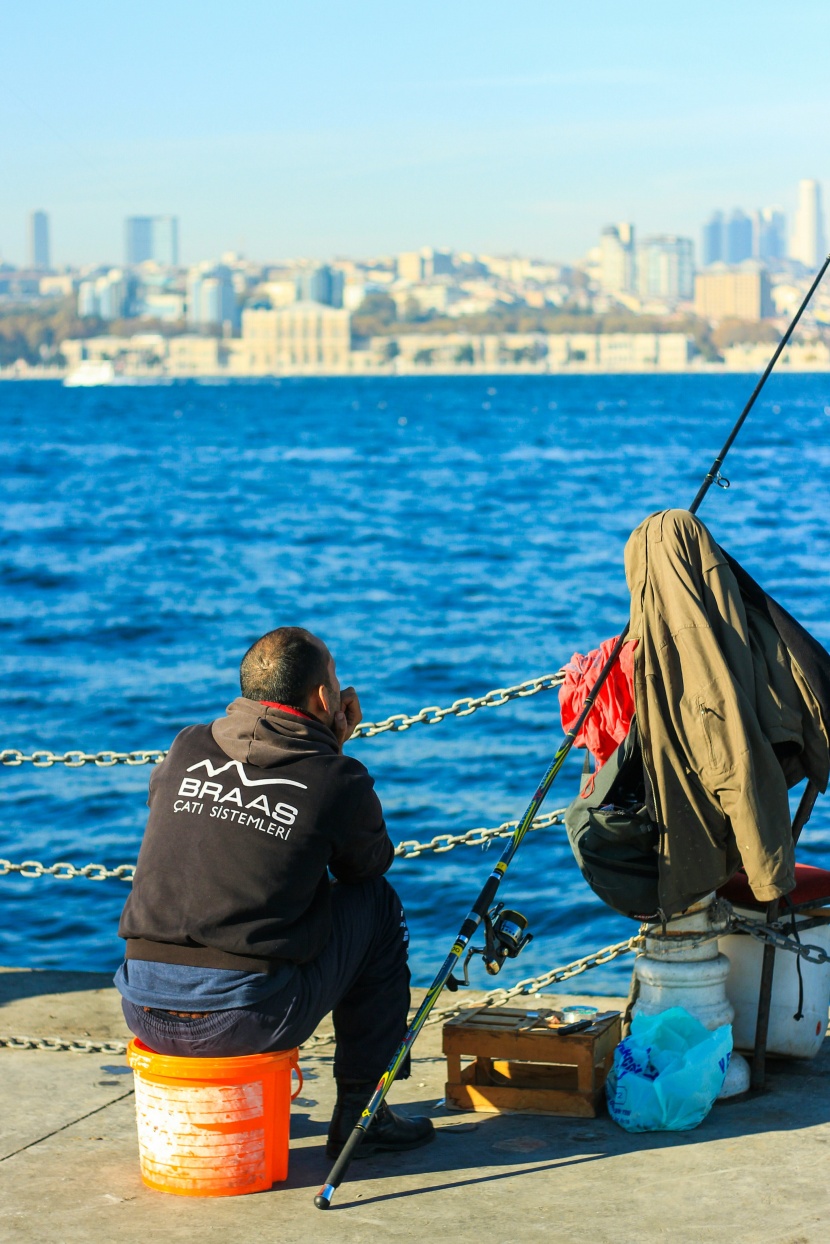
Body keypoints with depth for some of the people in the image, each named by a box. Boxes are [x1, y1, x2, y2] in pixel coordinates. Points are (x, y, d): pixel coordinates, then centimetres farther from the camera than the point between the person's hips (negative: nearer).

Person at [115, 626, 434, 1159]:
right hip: (246, 1020, -5)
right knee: (378, 904, 17)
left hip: (144, 1012, 5)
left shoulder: (186, 751, 9)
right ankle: (360, 1109, 20)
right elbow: (369, 864, 17)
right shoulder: (339, 783, -3)